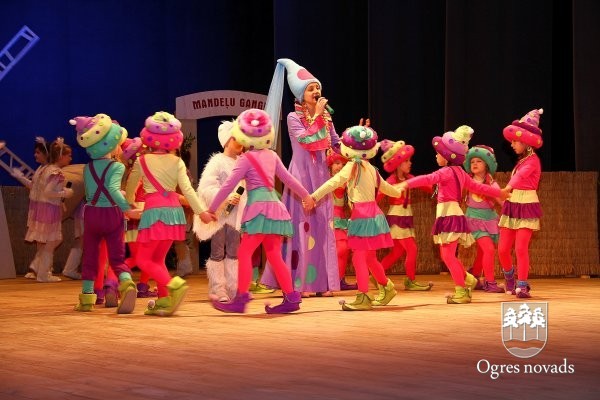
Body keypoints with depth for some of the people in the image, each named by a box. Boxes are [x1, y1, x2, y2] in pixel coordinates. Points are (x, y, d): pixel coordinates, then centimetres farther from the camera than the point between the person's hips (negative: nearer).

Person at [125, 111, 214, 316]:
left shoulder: (142, 161, 1)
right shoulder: (177, 162, 6)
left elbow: (130, 188, 14)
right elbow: (187, 189, -4)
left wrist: (129, 203, 34)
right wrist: (201, 211, -4)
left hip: (153, 210, -4)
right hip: (174, 210, 5)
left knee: (143, 260, 0)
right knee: (158, 258, 15)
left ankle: (174, 285, -21)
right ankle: (163, 301, 7)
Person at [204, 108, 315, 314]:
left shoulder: (246, 159, -5)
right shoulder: (272, 155, 14)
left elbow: (228, 186, -6)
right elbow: (288, 178, 21)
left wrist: (212, 208, 1)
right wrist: (306, 196, 34)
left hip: (259, 208, -7)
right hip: (274, 206, 7)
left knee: (244, 252, -7)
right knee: (274, 256, 9)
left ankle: (241, 299, -13)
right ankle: (291, 297, 6)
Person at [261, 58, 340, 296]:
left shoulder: (326, 116, 10)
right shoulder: (294, 118, -6)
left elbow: (337, 144, 10)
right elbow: (307, 139, -21)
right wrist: (317, 116, -16)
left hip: (321, 176, 5)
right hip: (302, 176, -5)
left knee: (322, 227, 3)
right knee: (303, 226, -6)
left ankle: (322, 281, 6)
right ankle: (301, 282, -3)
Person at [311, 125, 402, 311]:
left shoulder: (353, 166, -7)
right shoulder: (370, 168, 14)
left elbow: (334, 182, -19)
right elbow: (384, 186, 31)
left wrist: (314, 197, -25)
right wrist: (398, 192, 52)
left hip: (361, 216, -8)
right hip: (373, 213, 8)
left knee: (359, 257, -6)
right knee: (370, 258, 20)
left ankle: (363, 297, -7)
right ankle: (386, 287, 32)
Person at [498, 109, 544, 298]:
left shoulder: (532, 160, -11)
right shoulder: (522, 160, 16)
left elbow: (520, 175, -25)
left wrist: (507, 188, -38)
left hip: (527, 207, -8)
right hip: (512, 206, 8)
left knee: (520, 248, -14)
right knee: (503, 249, 3)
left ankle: (522, 286, -5)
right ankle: (510, 281, 26)